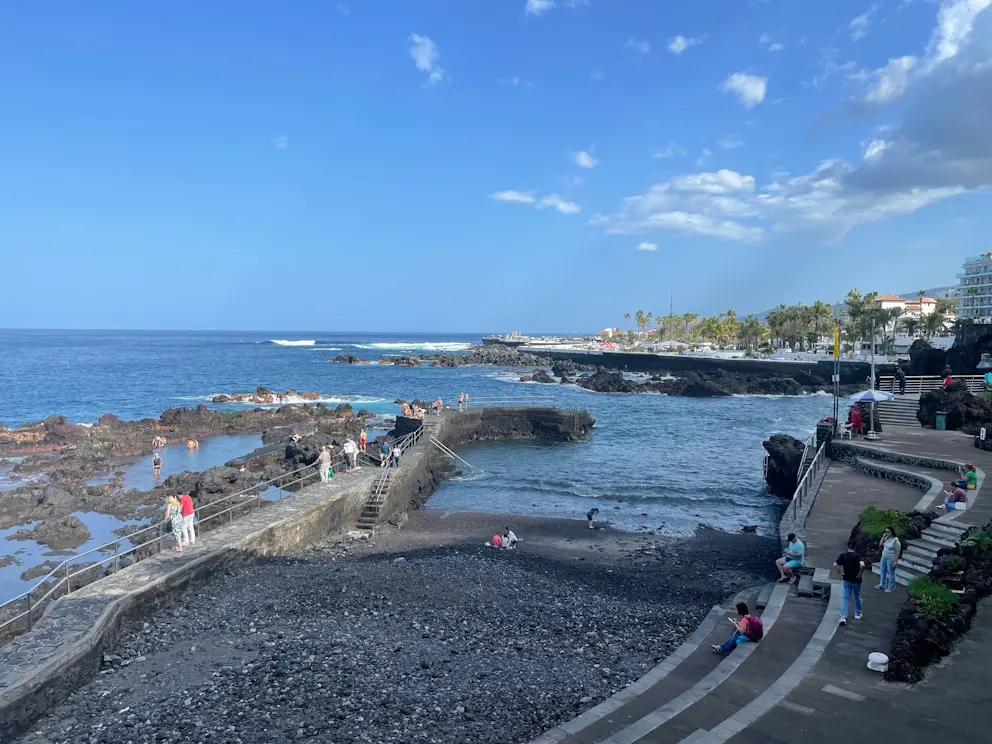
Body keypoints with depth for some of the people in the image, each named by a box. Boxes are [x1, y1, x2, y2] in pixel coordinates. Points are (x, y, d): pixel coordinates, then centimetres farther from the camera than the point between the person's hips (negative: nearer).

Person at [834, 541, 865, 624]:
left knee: (846, 598, 4)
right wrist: (860, 573, -15)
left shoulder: (843, 555, -6)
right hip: (856, 580, -1)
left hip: (847, 580, 1)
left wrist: (841, 573, -1)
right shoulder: (857, 556, -13)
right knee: (857, 597, 21)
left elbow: (835, 565, -13)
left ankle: (843, 616, -9)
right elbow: (862, 565, -31)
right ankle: (858, 614, 36)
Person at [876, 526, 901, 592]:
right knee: (882, 571, 18)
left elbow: (898, 552, -18)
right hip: (884, 557, 8)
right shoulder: (886, 538, 2)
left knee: (890, 573, 5)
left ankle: (891, 587, 20)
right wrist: (883, 537, -5)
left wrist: (896, 561, -19)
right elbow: (880, 544, 8)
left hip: (891, 559, -8)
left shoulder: (896, 541, -20)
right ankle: (882, 585, 34)